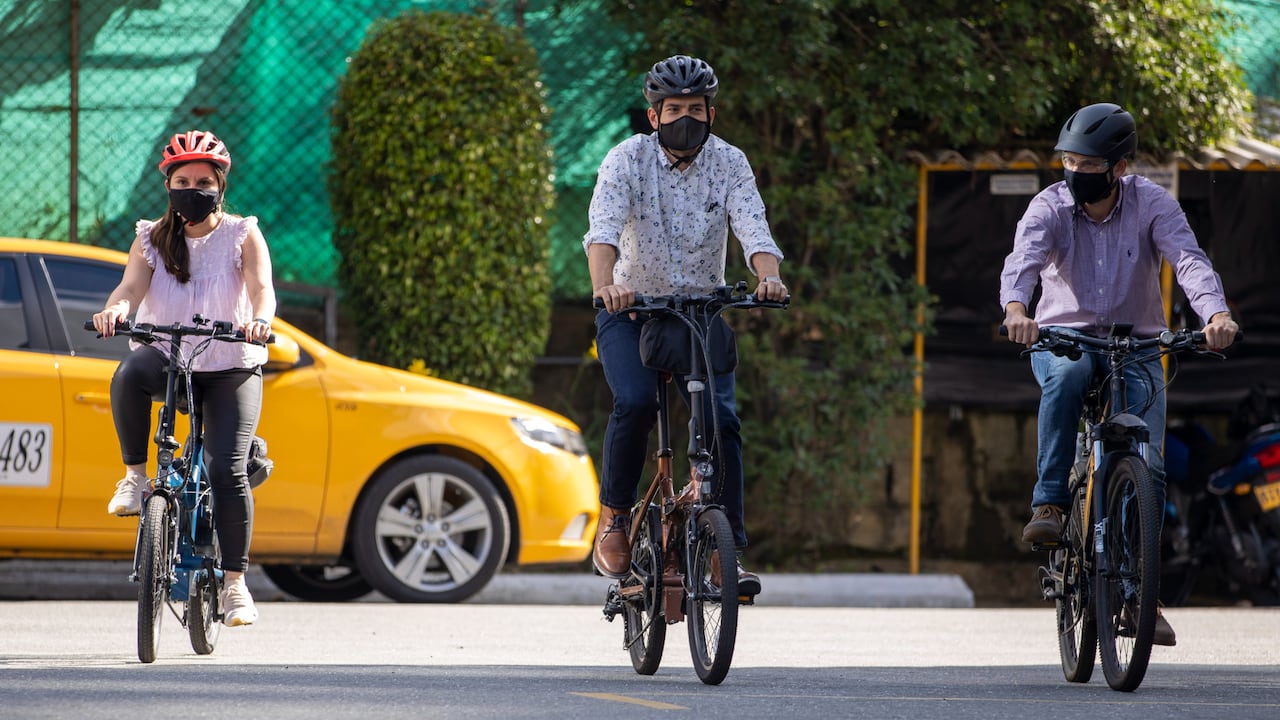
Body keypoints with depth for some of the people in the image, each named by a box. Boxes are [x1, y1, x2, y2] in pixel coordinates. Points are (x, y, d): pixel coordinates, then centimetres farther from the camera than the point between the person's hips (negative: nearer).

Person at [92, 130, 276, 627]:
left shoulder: (242, 236, 1)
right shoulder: (151, 239, 6)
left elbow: (262, 287, -15)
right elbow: (132, 286, -11)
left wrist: (260, 319, -39)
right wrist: (115, 309, -36)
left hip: (231, 367, -1)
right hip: (168, 361, 1)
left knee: (227, 470, -17)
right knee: (130, 374, -37)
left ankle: (235, 582, -4)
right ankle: (135, 477, -19)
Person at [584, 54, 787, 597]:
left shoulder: (728, 163, -6)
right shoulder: (627, 159, -13)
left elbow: (753, 229, -20)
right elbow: (604, 227, -28)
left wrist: (769, 277, -42)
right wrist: (604, 283, -49)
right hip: (632, 310, -2)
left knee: (721, 417, -16)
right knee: (635, 402, -28)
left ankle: (729, 551, -11)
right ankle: (613, 522, -11)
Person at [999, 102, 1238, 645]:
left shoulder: (1152, 204, -9)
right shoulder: (1050, 208, -10)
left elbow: (1189, 260, -23)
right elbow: (1024, 258, -28)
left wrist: (1216, 314, -43)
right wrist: (1017, 309, -50)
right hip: (1061, 337, -1)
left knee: (1147, 466, -11)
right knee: (1067, 374, -38)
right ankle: (1049, 504, -31)